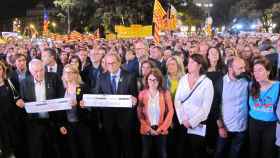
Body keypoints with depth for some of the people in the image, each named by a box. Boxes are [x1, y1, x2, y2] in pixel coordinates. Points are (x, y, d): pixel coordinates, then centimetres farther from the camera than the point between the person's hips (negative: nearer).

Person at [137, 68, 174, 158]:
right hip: (146, 130, 1)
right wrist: (148, 128, -9)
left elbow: (170, 112, -3)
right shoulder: (142, 94, -1)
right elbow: (139, 113, -1)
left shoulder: (165, 93, -2)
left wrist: (161, 128, -9)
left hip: (161, 130, 0)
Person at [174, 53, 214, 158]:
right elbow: (177, 100, 1)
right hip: (182, 124, 3)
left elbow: (206, 108, -9)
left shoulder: (207, 82, -5)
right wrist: (183, 119, -9)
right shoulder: (183, 79, 5)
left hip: (198, 125, -3)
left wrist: (191, 122, -12)